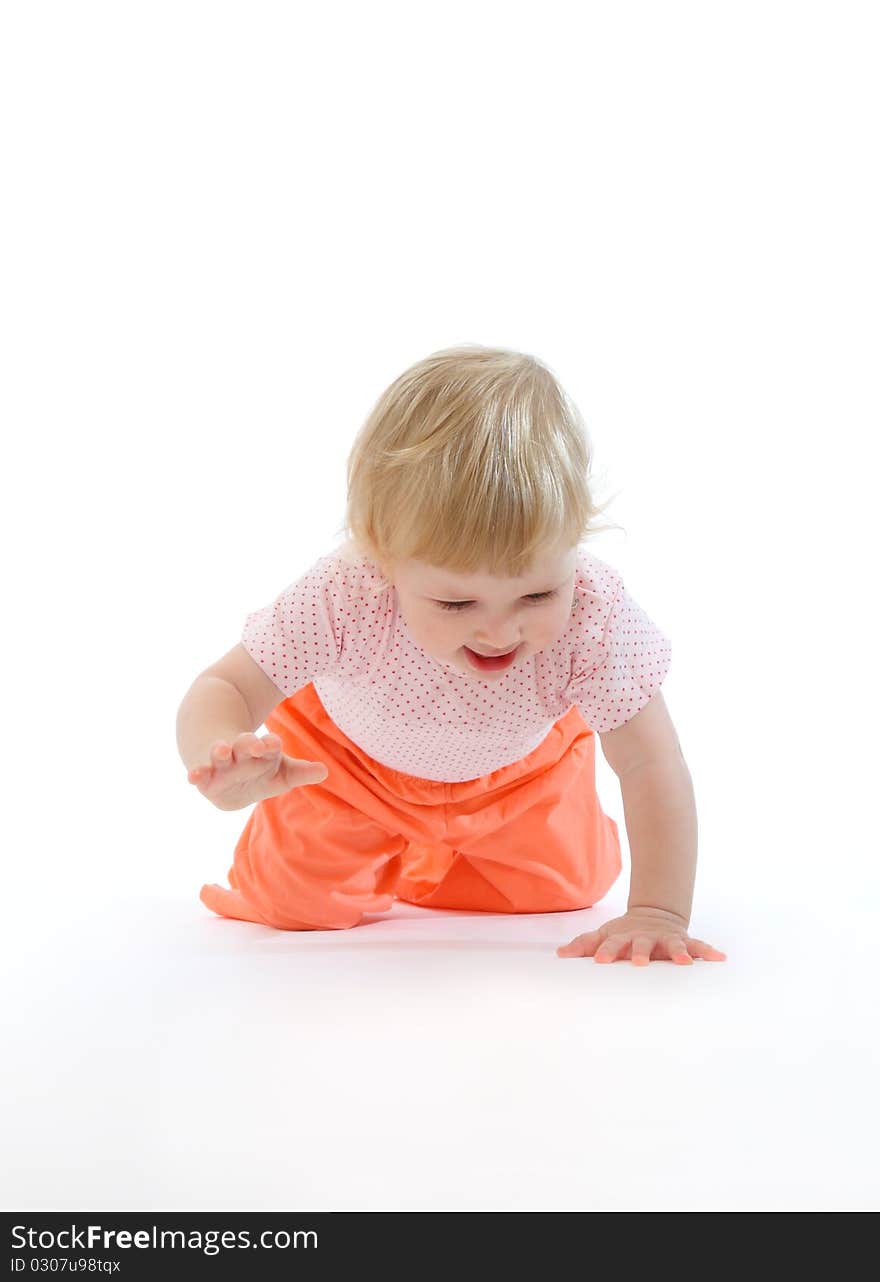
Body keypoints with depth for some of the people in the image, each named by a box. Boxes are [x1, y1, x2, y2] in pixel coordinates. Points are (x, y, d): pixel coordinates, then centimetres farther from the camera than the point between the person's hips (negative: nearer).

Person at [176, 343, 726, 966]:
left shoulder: (593, 614, -42)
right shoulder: (342, 598, -43)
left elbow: (651, 765, -35)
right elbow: (223, 689, -35)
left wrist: (657, 914, -43)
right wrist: (224, 756, -59)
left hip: (519, 768, 1)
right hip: (350, 754, -1)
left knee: (558, 890, 3)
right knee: (296, 904, -5)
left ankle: (433, 865, 35)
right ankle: (383, 849, 32)